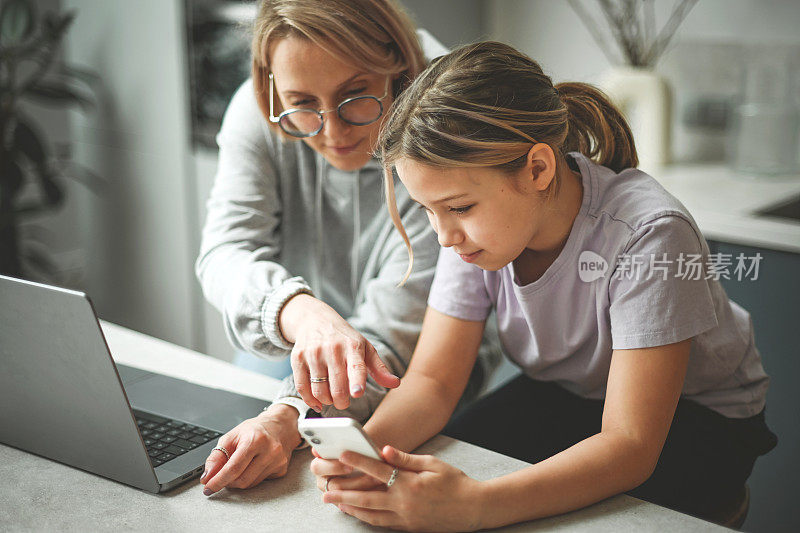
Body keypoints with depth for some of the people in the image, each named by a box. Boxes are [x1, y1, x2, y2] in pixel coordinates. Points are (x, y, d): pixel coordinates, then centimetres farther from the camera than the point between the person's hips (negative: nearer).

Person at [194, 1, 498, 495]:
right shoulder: (256, 112, -14)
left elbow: (390, 338, -29)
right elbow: (226, 253, -23)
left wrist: (288, 418, -46)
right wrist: (300, 312, -46)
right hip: (275, 368, 4)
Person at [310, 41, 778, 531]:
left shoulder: (647, 235, -33)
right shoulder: (475, 222, -16)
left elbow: (630, 445, -36)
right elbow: (434, 379, -14)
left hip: (695, 418, -4)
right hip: (561, 398, 5)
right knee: (427, 482, -19)